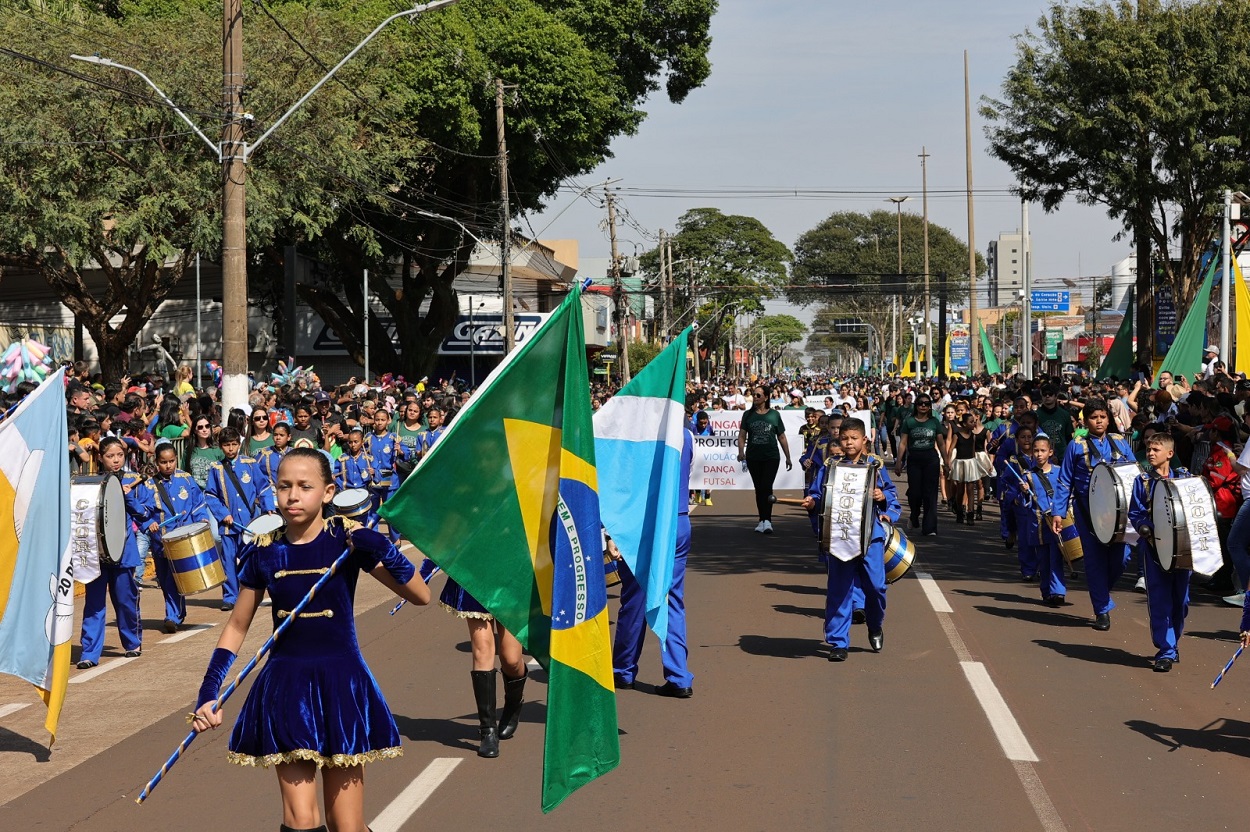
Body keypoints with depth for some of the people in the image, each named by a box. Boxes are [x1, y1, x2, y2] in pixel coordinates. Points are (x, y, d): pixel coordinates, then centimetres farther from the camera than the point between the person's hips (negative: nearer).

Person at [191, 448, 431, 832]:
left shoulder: (348, 540, -6)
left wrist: (383, 550, -25)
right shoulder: (265, 552, 0)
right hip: (286, 689, 1)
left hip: (341, 688, -1)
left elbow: (420, 595, -10)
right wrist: (208, 693, 0)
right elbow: (237, 627, 9)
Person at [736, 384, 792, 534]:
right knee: (759, 489, 8)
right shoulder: (748, 415, 7)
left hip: (771, 457, -2)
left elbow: (782, 437, 9)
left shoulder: (774, 415, 4)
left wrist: (788, 457, 9)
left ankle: (766, 520, -16)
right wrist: (741, 451, -15)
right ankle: (763, 520, 15)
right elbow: (742, 435, 3)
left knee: (766, 487, -15)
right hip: (753, 458, 2)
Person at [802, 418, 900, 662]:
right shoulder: (830, 467, 5)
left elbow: (891, 493, 8)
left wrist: (883, 497, -13)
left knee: (875, 585, -2)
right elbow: (818, 495, 7)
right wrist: (812, 503, -13)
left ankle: (875, 626, 28)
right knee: (838, 590, -1)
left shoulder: (875, 466, 5)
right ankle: (838, 643, 5)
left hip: (871, 534, 0)